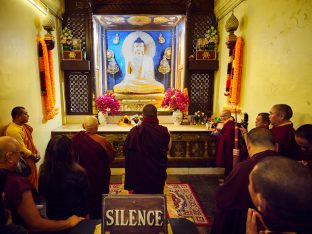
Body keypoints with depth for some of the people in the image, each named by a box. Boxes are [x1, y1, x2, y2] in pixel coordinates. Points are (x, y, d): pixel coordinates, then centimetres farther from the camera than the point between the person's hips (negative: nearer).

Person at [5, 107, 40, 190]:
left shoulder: (23, 126, 4)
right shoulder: (13, 130, -26)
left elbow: (30, 141, 13)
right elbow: (22, 150, -24)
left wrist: (37, 152, -1)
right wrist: (35, 156, -10)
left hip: (30, 160, 9)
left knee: (33, 182, 22)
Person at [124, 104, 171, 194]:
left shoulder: (135, 131, -16)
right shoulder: (164, 131, -14)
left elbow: (126, 150, -5)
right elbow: (168, 148, 2)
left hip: (139, 173, 0)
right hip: (158, 172, 0)